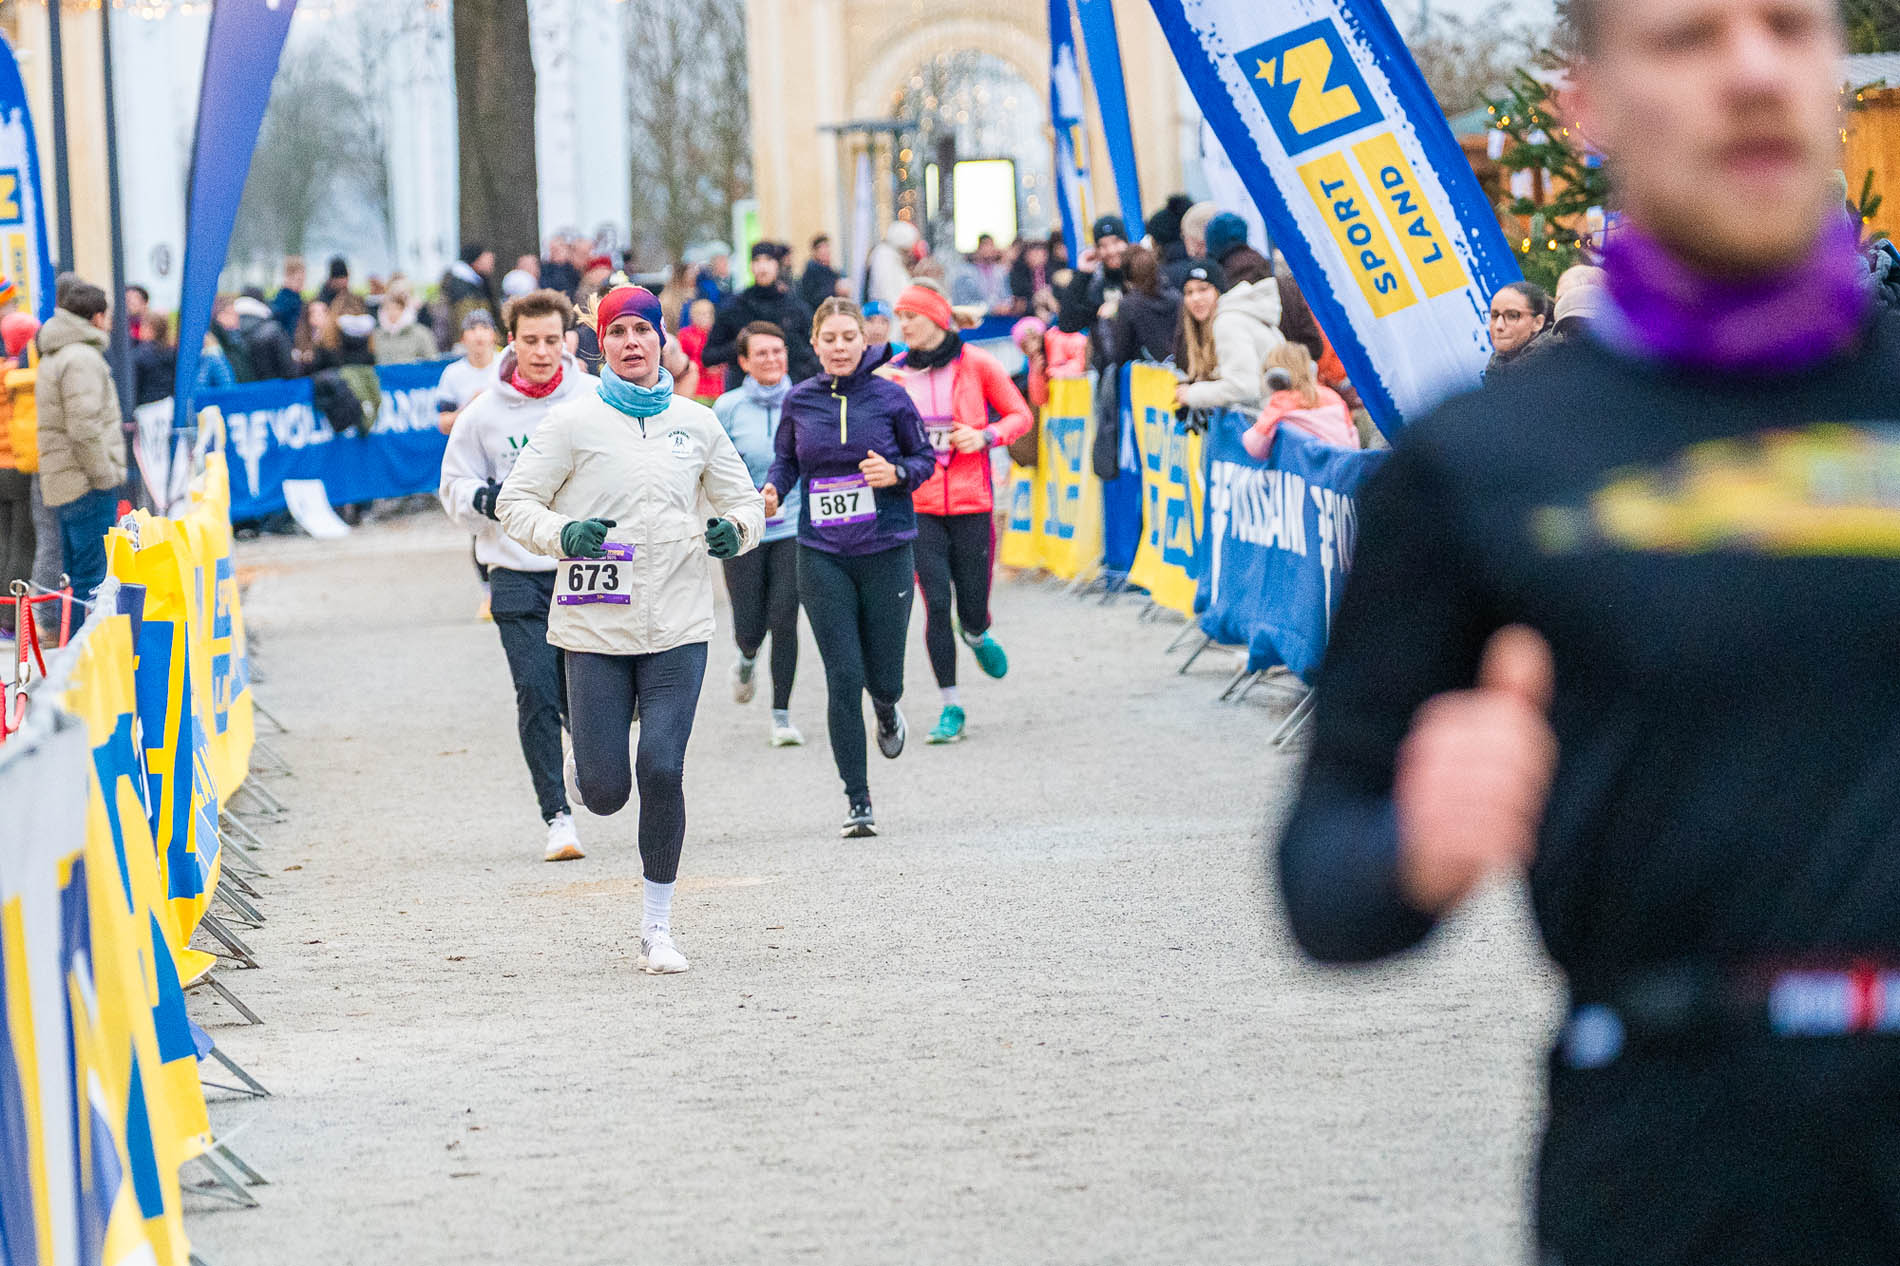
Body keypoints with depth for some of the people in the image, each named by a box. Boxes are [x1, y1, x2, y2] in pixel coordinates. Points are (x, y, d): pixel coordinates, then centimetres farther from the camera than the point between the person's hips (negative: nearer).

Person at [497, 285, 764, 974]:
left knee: (663, 772, -9)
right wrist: (562, 533, -19)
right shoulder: (574, 421, -2)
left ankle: (657, 925, 6)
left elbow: (744, 500, 17)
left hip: (678, 627, 2)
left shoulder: (696, 422, 8)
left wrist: (733, 529, -6)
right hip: (596, 626, -1)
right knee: (605, 791, -3)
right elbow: (515, 501, 0)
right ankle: (585, 770, 37)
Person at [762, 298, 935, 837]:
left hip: (886, 549, -1)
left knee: (883, 678, 3)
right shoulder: (799, 401, 2)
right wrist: (771, 490, -7)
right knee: (843, 677, -6)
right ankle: (857, 801, 4)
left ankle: (887, 710, 43)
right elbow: (785, 460, 14)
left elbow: (925, 458, 6)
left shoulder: (889, 396, -2)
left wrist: (896, 473, -15)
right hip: (823, 556, 1)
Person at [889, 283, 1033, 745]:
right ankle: (951, 707, 3)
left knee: (972, 608, 2)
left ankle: (976, 635, 41)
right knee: (936, 605, -7)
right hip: (919, 506, 1)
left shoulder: (975, 364, -2)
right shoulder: (895, 373, 4)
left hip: (971, 503, -1)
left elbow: (1021, 415, 6)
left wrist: (985, 436, -13)